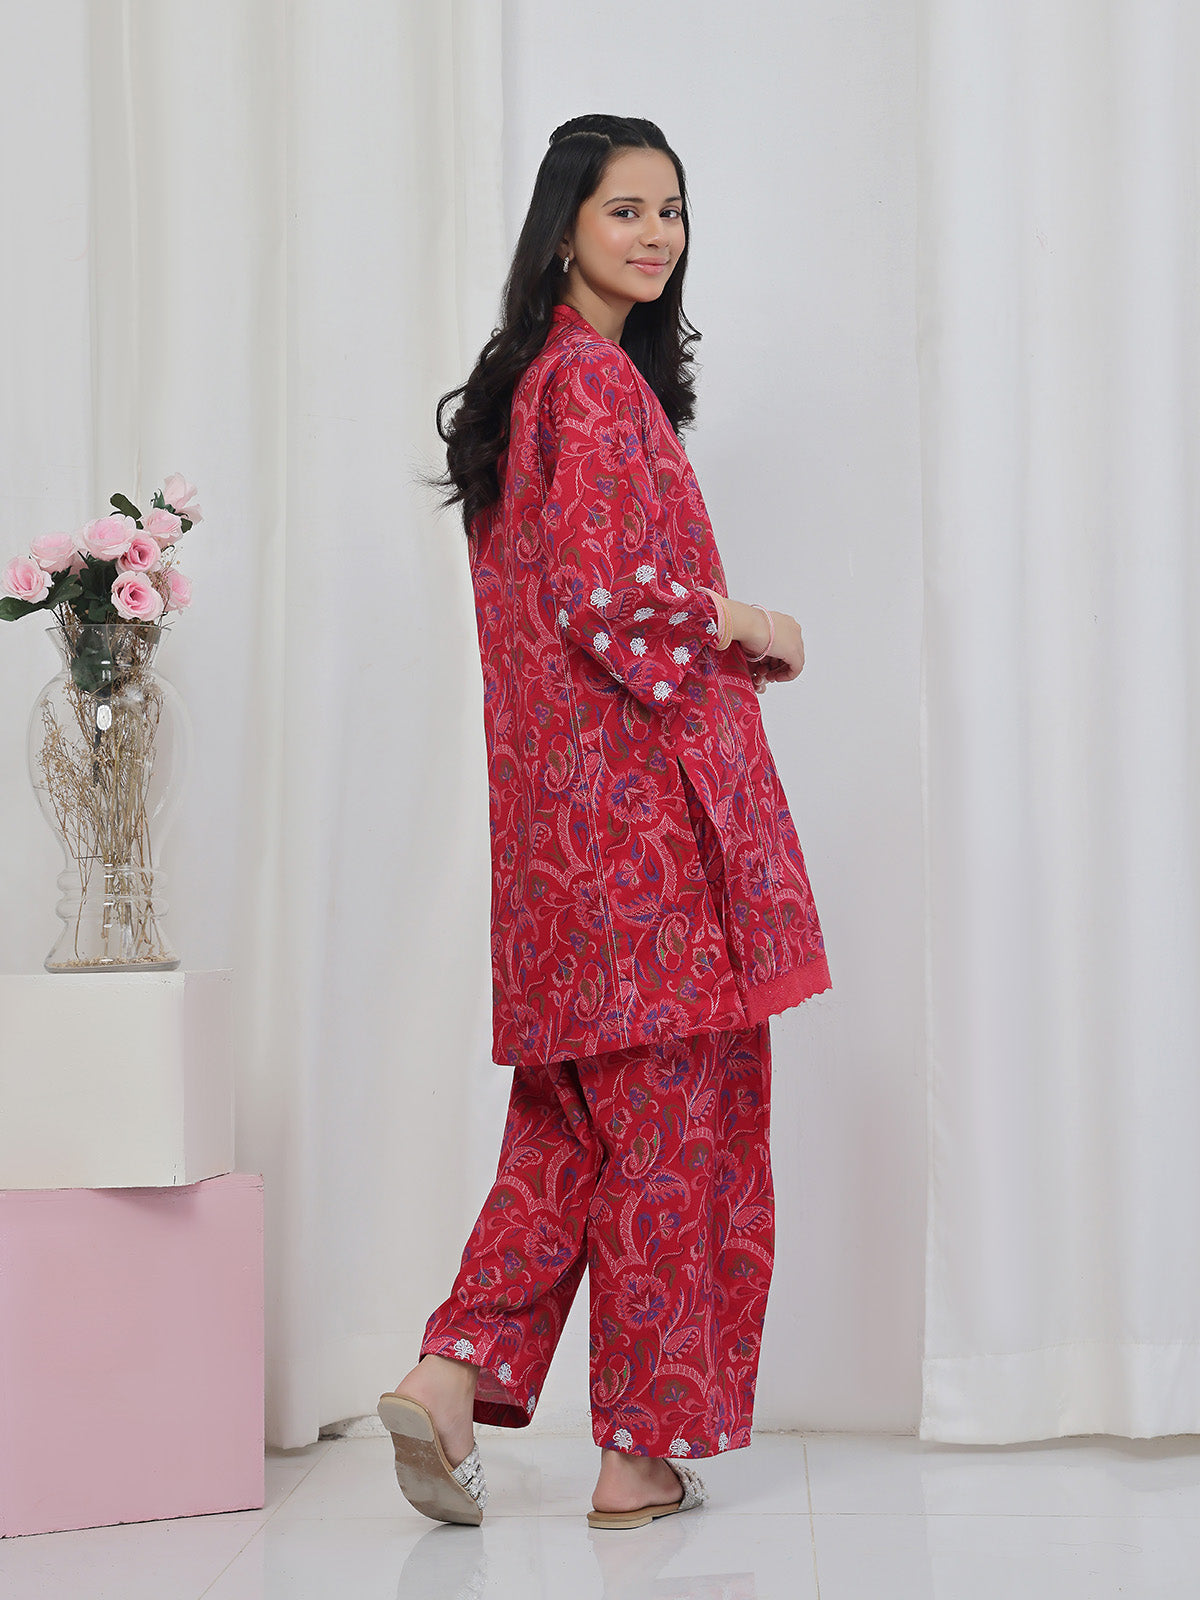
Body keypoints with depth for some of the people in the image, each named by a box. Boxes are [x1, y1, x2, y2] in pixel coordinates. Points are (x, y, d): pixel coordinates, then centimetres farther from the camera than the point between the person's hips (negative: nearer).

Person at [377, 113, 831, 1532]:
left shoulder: (531, 379, 18)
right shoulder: (597, 377, -11)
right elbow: (599, 595, -21)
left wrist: (718, 632, 15)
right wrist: (752, 627, -6)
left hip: (563, 808, 9)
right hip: (645, 793, -9)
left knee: (574, 1119, 14)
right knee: (668, 1116, 0)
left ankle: (453, 1373, 6)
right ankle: (643, 1451, 9)